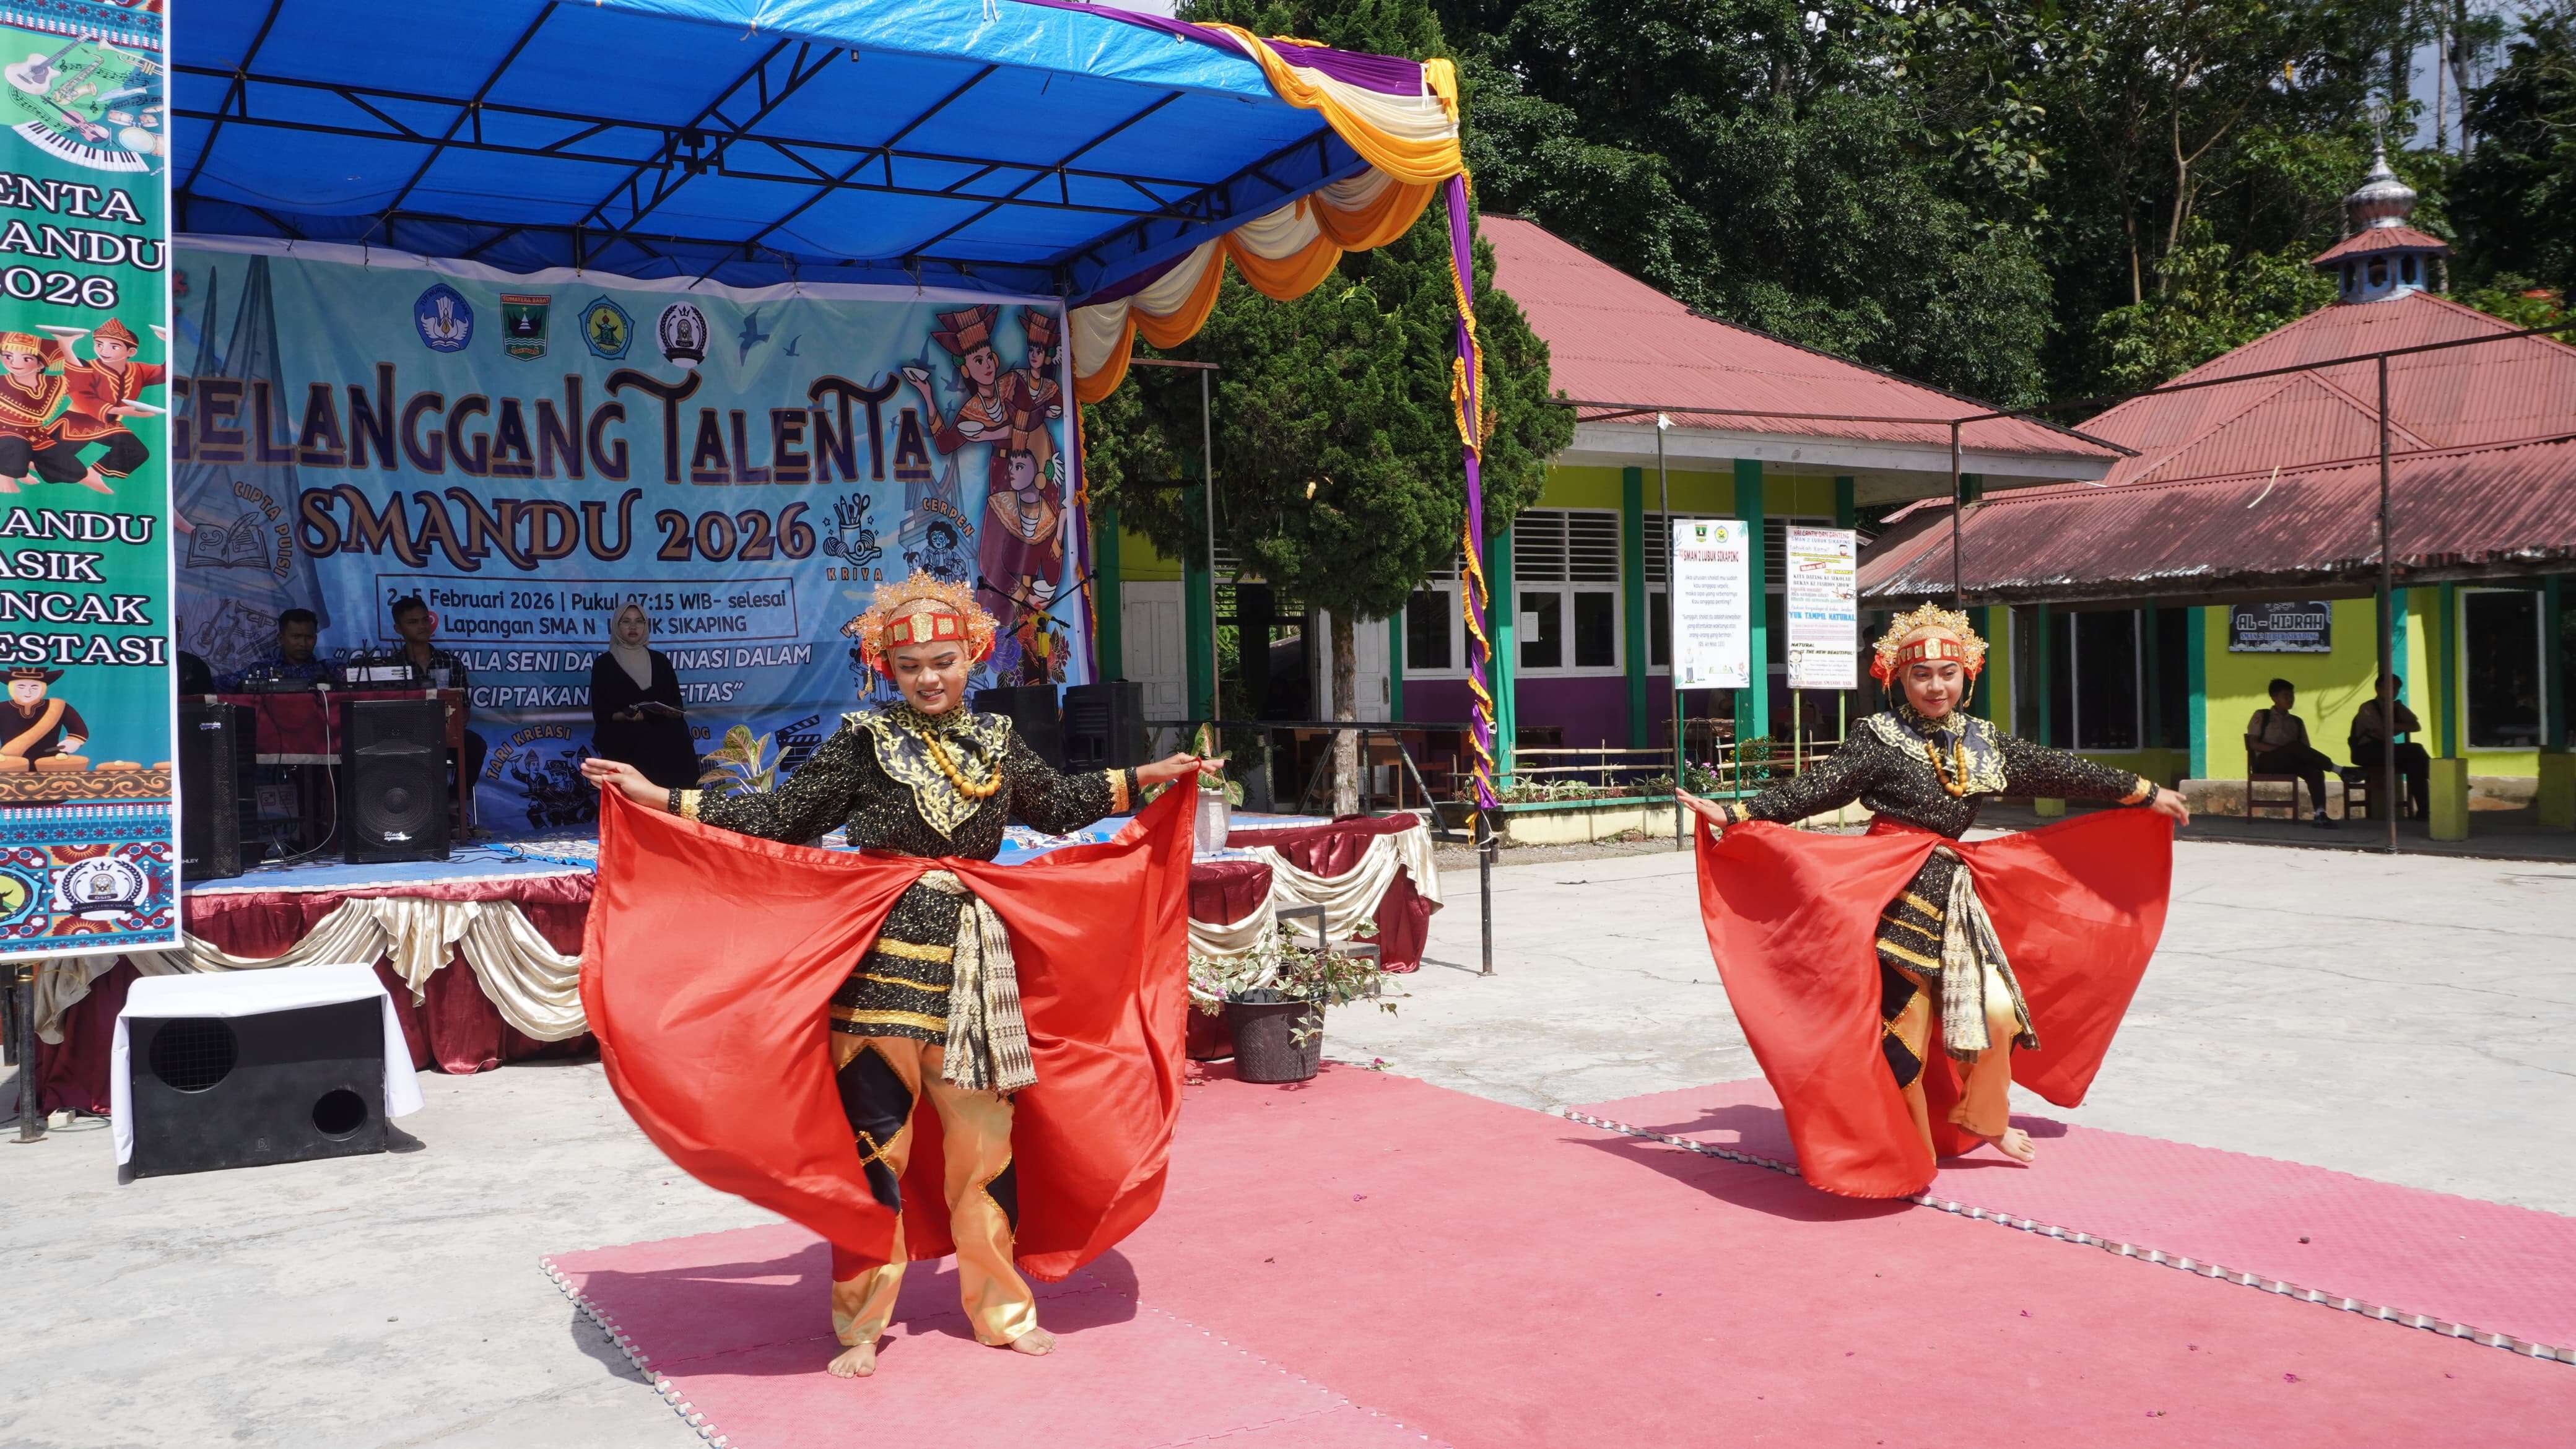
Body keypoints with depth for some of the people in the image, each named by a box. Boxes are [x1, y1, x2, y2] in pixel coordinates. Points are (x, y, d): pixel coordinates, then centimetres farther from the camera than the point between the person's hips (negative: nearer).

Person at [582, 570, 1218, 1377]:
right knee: (875, 1137, 0)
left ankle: (999, 1308, 24)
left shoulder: (996, 742, 9)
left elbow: (1056, 804, 25)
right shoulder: (866, 742, -1)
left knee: (985, 1134, 8)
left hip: (975, 960, 3)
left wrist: (1150, 778, 25)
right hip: (884, 956, -3)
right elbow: (780, 817, -1)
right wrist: (663, 800, -7)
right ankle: (864, 1320, 15)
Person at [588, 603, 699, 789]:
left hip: (662, 730, 2)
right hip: (620, 734, -2)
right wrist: (626, 716, -17)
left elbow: (676, 703, 15)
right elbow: (601, 713, 3)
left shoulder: (660, 660, 17)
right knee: (647, 749, -35)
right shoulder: (604, 664, 9)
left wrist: (671, 712, -9)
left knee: (678, 746, -32)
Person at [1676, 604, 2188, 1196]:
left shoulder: (1982, 742, 11)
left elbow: (2056, 771, 18)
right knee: (1901, 1019, -4)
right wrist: (1737, 815, -26)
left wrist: (2145, 792, 24)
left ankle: (1981, 1119, 27)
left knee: (1997, 1008, -1)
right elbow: (1816, 788, -14)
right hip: (1895, 895, -6)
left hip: (1955, 889, 6)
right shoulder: (1879, 738, -6)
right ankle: (1908, 1159, 12)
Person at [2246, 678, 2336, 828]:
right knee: (2294, 746, -35)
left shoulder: (2297, 722, 24)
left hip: (2290, 763, 4)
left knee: (2315, 771, -31)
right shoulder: (2261, 716, 12)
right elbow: (2254, 744, -1)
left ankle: (2320, 815, -45)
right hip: (2265, 762, -4)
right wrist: (2280, 748, -15)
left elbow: (2305, 748, 14)